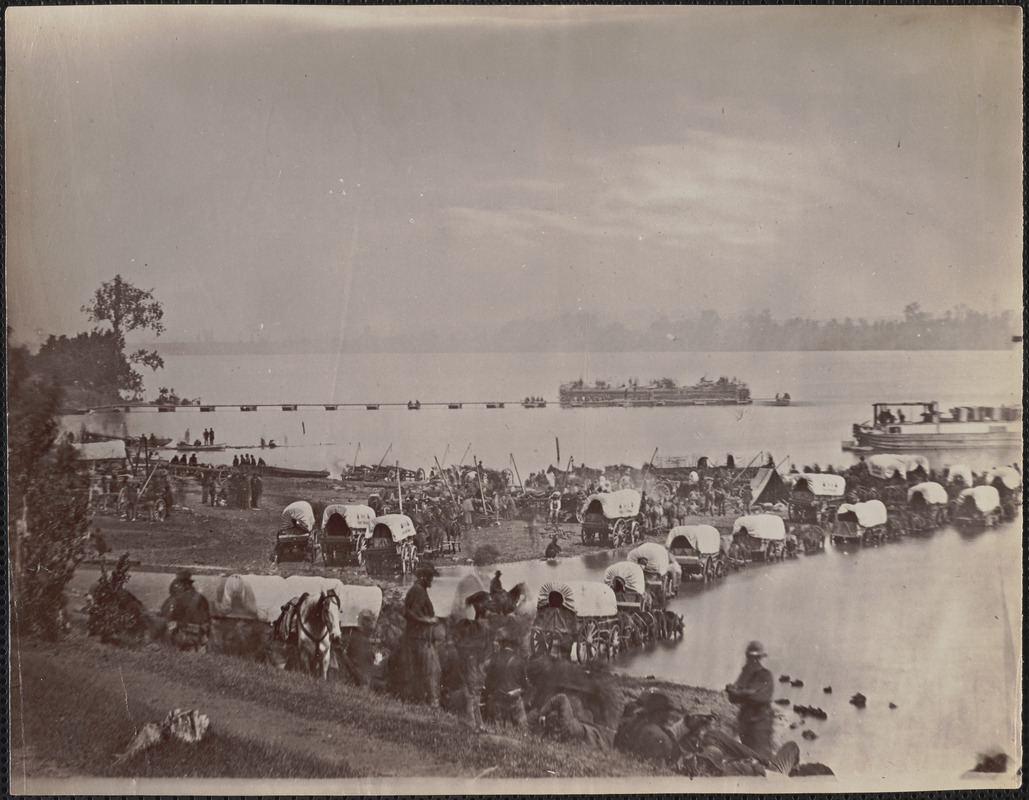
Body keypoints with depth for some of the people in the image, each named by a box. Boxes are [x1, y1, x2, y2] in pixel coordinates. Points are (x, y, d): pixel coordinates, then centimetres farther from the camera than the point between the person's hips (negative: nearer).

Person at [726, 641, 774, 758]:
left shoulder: (765, 675, -2)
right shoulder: (744, 674, 13)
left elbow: (762, 697, -16)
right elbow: (733, 699, 3)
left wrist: (740, 693, -14)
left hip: (760, 719, -6)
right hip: (745, 719, 6)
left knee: (762, 755, -9)